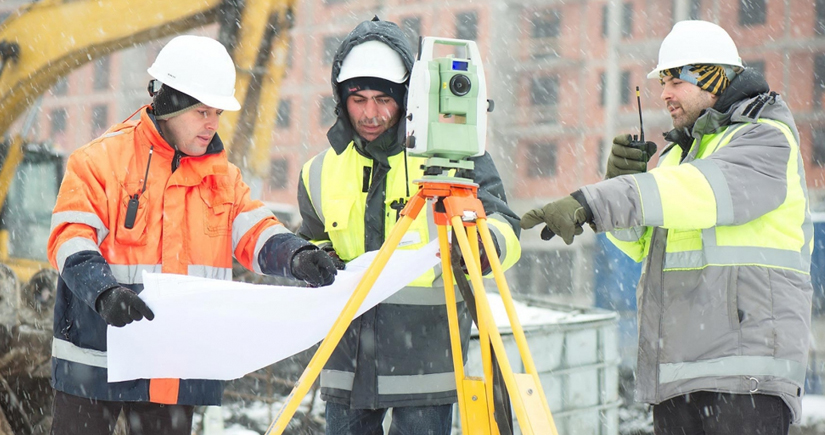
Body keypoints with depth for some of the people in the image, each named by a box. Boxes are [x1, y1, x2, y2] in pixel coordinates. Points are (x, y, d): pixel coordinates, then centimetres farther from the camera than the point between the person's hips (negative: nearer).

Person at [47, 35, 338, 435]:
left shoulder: (221, 176, 11)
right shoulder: (100, 161, -6)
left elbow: (254, 233, 5)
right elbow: (71, 241, -12)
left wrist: (295, 255, -18)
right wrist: (104, 292, -31)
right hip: (96, 356, -4)